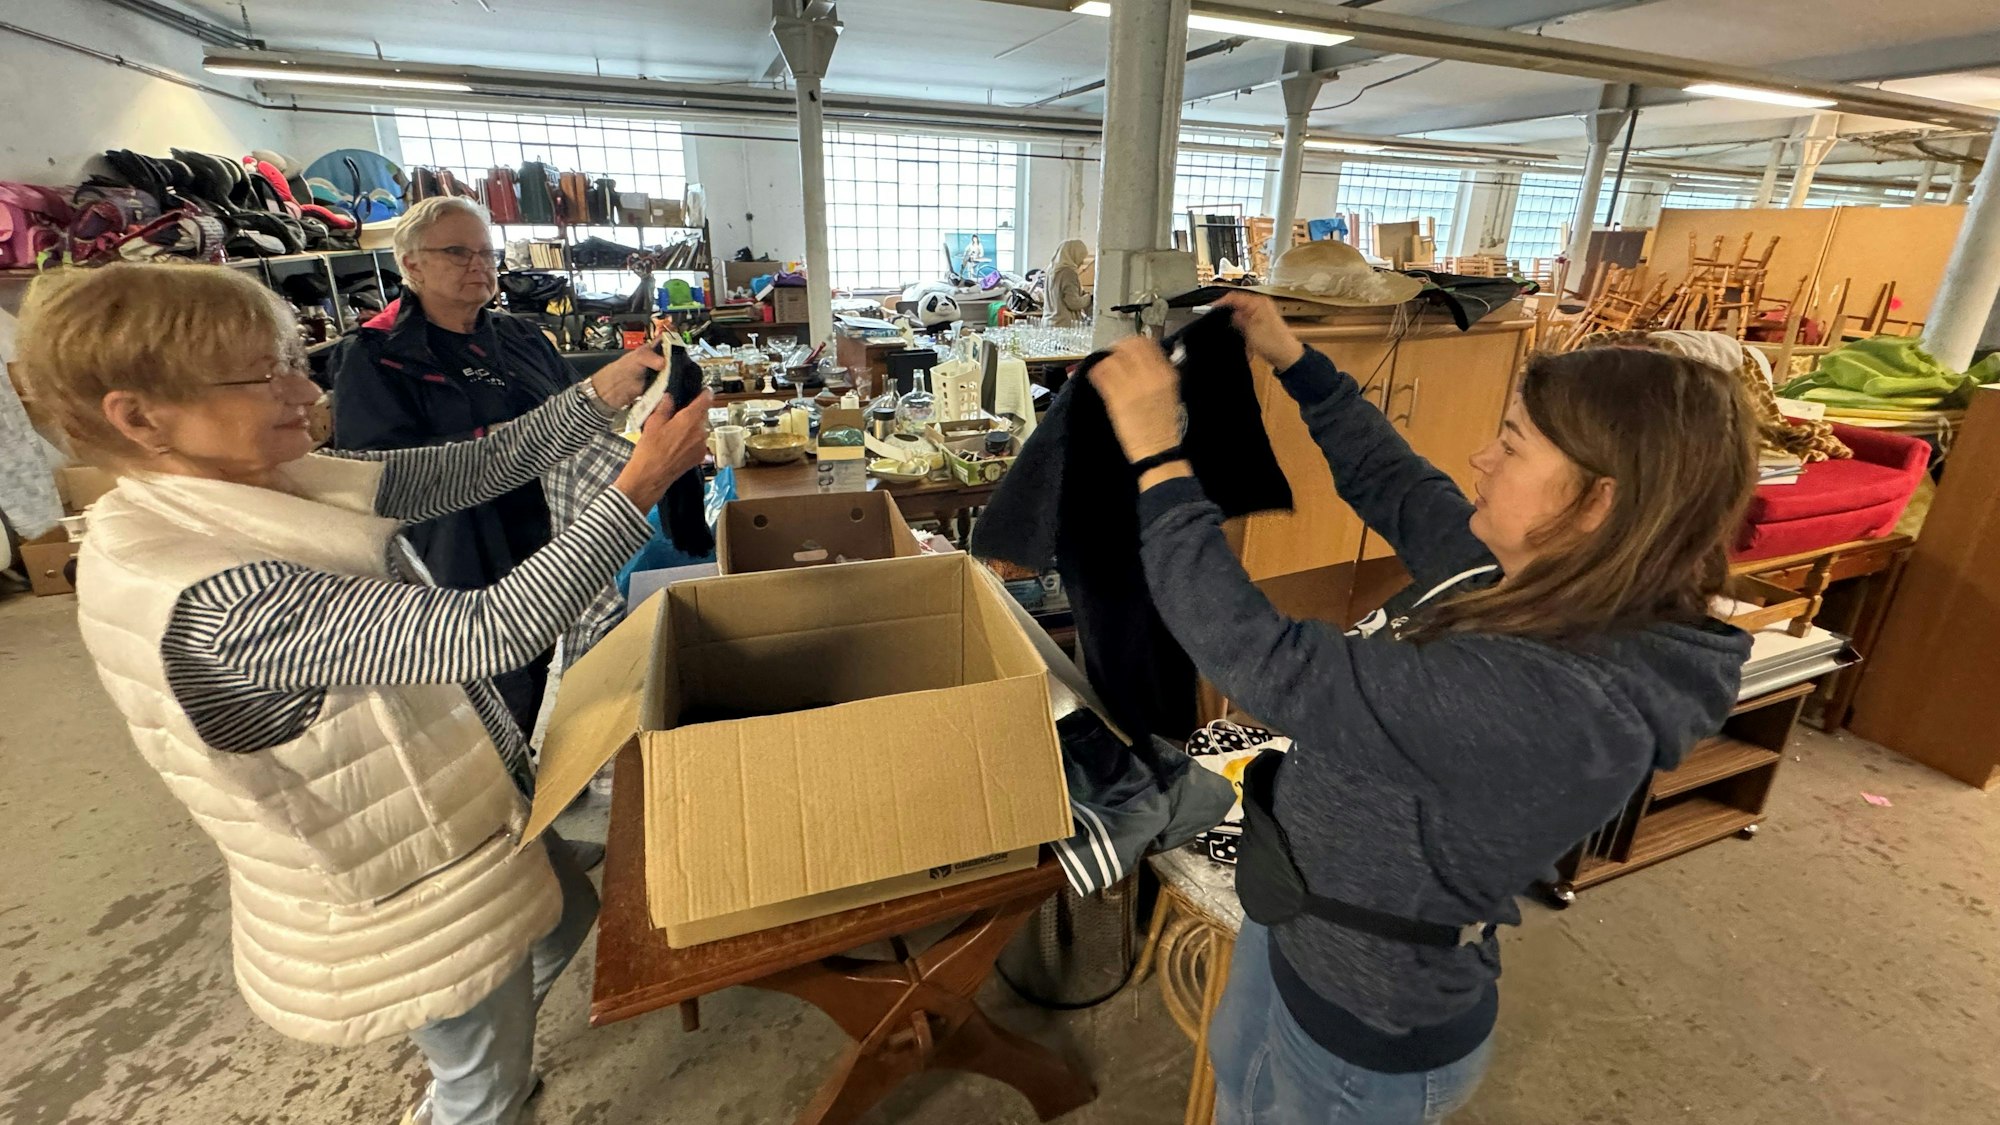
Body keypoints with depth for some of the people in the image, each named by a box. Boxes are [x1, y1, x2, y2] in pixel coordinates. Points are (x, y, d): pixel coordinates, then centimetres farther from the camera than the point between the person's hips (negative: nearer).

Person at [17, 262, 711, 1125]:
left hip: (462, 804, 9)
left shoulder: (276, 486, -8)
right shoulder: (209, 598, -35)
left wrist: (603, 392, -15)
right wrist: (640, 485, -36)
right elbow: (491, 632, -40)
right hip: (397, 891, -8)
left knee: (567, 915, 34)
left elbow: (482, 467, -4)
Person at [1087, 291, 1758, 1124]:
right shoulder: (1525, 579, -11)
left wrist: (1156, 456, -34)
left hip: (1368, 1031, -7)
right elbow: (1395, 484, 5)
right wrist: (1295, 364, 4)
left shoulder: (1548, 703, -38)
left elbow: (1268, 665, -38)